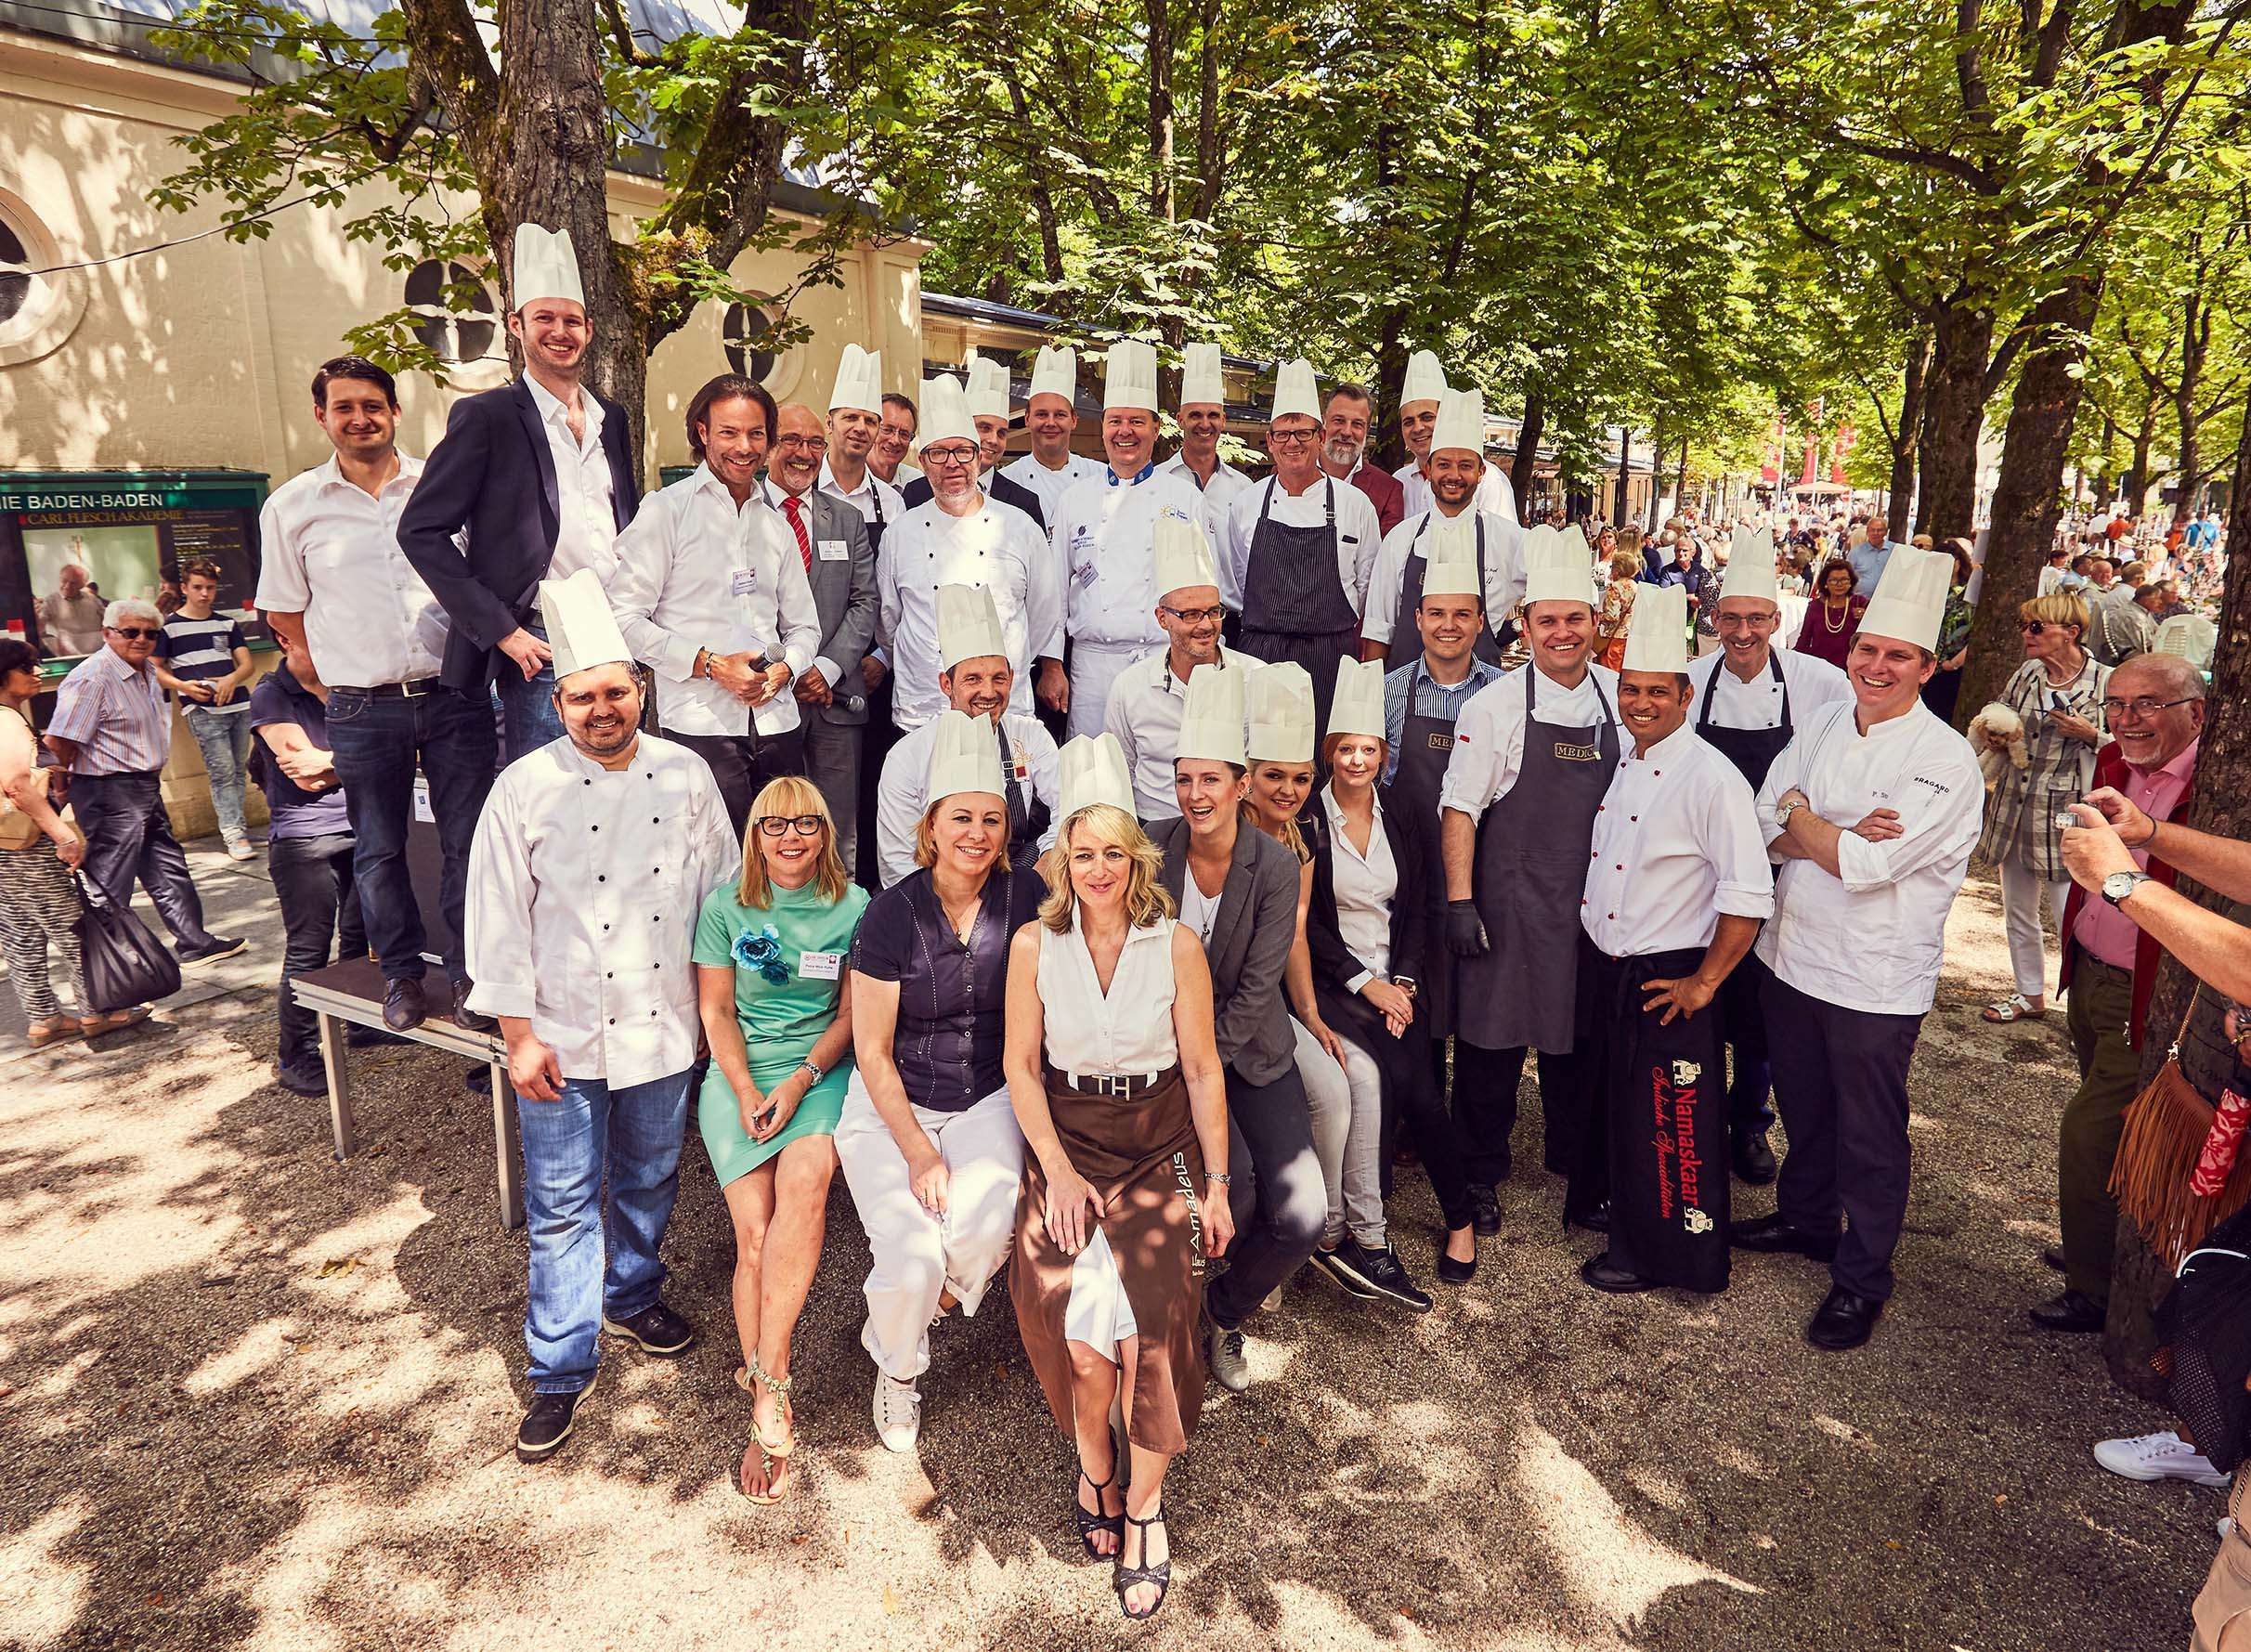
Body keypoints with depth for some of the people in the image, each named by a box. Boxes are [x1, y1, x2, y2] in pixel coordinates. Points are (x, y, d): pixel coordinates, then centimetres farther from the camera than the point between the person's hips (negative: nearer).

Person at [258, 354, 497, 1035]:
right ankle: (401, 973, 23)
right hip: (363, 710, 0)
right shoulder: (292, 506, 6)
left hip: (454, 696, 0)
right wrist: (349, 678, 7)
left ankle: (468, 971, 14)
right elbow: (282, 612, 12)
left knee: (468, 839, 1)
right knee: (378, 850, 8)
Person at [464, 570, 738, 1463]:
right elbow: (498, 917, -7)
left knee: (649, 1183, 20)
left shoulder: (687, 776, -2)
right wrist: (519, 1033, -8)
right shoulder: (526, 787, -9)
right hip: (563, 1037, -2)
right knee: (563, 1206, 6)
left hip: (663, 1028, 3)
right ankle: (561, 1370, 21)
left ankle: (632, 1297, 45)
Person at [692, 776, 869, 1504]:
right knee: (756, 1234, -17)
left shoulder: (852, 906, 2)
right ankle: (771, 1415, -8)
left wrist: (802, 1080, -10)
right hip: (739, 1074, 1)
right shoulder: (726, 906, 3)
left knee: (804, 1183, -31)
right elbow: (716, 1011, 5)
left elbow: (850, 1015, 4)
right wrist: (745, 1091, -9)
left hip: (820, 1070, 0)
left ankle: (766, 1380, -24)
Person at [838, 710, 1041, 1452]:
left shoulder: (1025, 896, -7)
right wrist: (919, 1152, -12)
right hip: (893, 1105, -1)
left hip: (989, 1098, 2)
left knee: (987, 1214, -27)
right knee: (911, 1257, -16)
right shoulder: (892, 915, -12)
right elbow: (873, 1051, -8)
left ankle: (944, 1294, 9)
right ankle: (896, 1369, 18)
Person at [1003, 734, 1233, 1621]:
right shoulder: (1034, 944, -2)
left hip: (1160, 1147, 0)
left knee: (1151, 1325, -18)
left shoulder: (1176, 946, -3)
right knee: (1080, 1328, -18)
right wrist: (1059, 1171, -7)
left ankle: (1141, 1504, 6)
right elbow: (1021, 1065, 2)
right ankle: (1094, 1467, 13)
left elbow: (1203, 1069, 1)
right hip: (1066, 1143, 1)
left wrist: (1216, 1184, 0)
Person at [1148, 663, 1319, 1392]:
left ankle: (1223, 1311, 18)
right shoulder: (1153, 849, -7)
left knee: (1303, 1213, -12)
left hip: (1250, 1049, 1)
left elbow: (1257, 986, -11)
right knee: (1233, 1183, -24)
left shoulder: (1276, 867, -11)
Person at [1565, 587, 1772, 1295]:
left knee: (1666, 1123, 6)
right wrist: (1589, 956, 14)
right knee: (1607, 1100, 21)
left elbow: (1749, 895, -21)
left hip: (1664, 982, -7)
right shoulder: (1620, 763, 5)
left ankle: (1658, 1254, 23)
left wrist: (1705, 982, -17)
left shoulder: (1711, 779, -19)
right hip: (1600, 968, 7)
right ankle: (1611, 1202, 42)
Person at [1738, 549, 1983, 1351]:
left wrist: (1800, 817, -8)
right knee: (1803, 1109, 23)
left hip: (1875, 978, -5)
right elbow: (1769, 831, -1)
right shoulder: (1820, 727, 3)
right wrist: (1843, 836, -18)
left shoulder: (1946, 760, -15)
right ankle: (1804, 1218, 45)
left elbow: (1868, 867, -22)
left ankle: (1862, 1278, 26)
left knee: (1870, 1135, 8)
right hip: (1794, 955, 6)